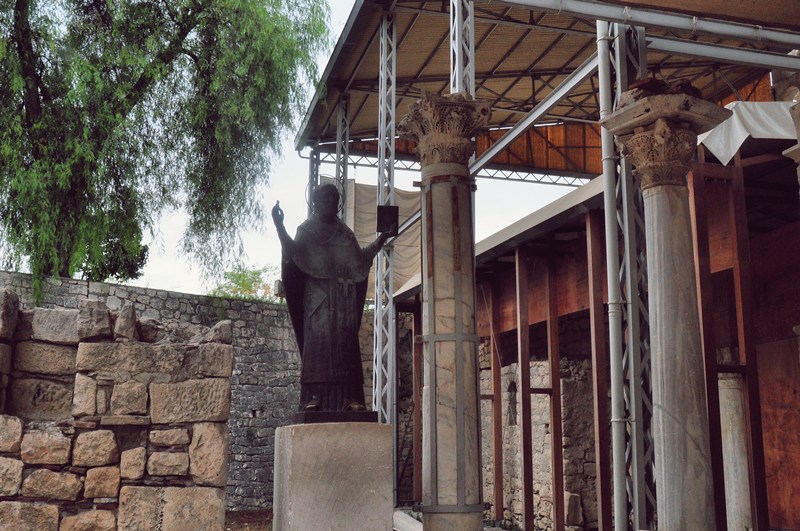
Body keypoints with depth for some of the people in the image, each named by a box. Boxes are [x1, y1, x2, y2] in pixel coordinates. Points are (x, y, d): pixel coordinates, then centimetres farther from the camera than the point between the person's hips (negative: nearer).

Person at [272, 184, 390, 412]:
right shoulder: (306, 231, 9)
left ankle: (349, 398, -11)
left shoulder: (345, 233, 22)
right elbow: (293, 252, -8)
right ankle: (313, 396, -16)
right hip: (318, 296, -4)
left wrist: (382, 238, 22)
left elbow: (360, 258, 25)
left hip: (343, 298, 4)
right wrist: (279, 227, -22)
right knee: (317, 341, -13)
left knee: (345, 342, -6)